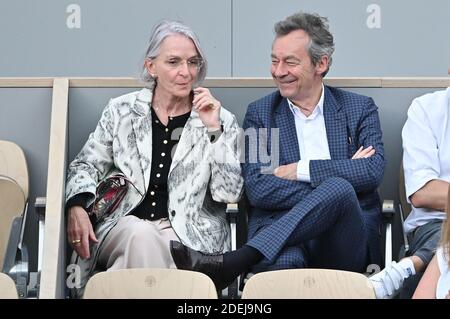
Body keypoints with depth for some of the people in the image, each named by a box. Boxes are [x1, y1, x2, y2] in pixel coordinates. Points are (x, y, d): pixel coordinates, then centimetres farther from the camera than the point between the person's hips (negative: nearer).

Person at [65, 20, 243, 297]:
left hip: (188, 234, -1)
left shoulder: (221, 120, 3)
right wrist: (77, 207, -5)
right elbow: (87, 165, 15)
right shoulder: (122, 110, 8)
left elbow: (229, 193, -5)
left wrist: (213, 129, -13)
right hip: (124, 225, 2)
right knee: (141, 235, -34)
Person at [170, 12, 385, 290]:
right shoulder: (260, 113, 12)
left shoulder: (360, 109, 12)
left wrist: (299, 170, -8)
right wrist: (337, 177, -9)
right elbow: (257, 189, -2)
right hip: (281, 236, -2)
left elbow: (373, 172, -6)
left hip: (346, 243, 3)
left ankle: (229, 264, -36)